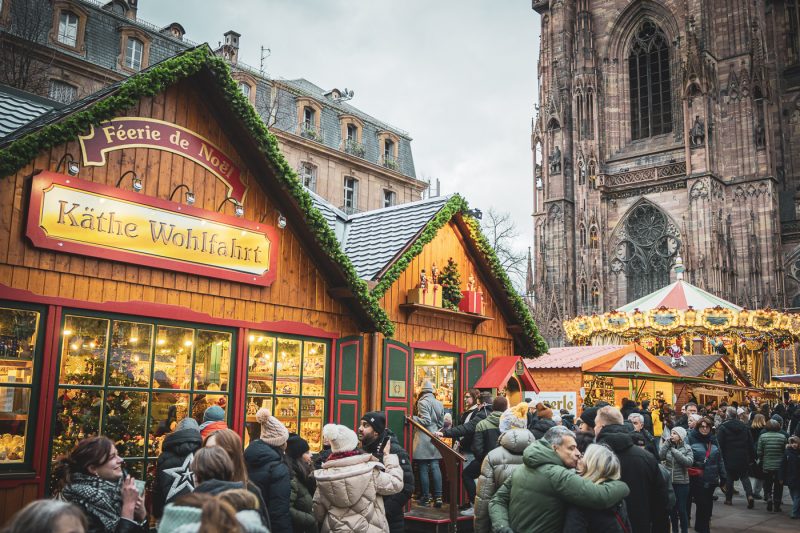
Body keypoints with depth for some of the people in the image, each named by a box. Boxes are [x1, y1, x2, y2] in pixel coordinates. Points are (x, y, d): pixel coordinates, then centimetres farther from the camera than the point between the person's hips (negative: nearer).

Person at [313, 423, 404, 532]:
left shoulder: (323, 475, -8)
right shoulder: (369, 471, -18)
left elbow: (317, 513, 0)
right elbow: (396, 483, -6)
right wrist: (388, 455, 4)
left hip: (334, 529, 2)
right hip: (367, 529, -2)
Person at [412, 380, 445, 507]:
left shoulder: (422, 402, -8)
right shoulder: (439, 404, 12)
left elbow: (426, 420, -16)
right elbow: (441, 423, 15)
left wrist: (412, 418, -9)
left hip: (424, 439, -6)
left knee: (423, 468, 0)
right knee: (435, 467, 5)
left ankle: (426, 498, 4)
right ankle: (438, 496, -1)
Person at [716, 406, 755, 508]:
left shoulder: (722, 428, -10)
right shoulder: (744, 427, 5)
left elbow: (720, 445, -11)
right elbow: (750, 443, 8)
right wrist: (752, 457, 14)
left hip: (729, 458, -3)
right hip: (743, 458, 3)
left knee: (729, 477, 9)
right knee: (744, 476, 14)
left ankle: (729, 499, 15)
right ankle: (749, 495, -7)